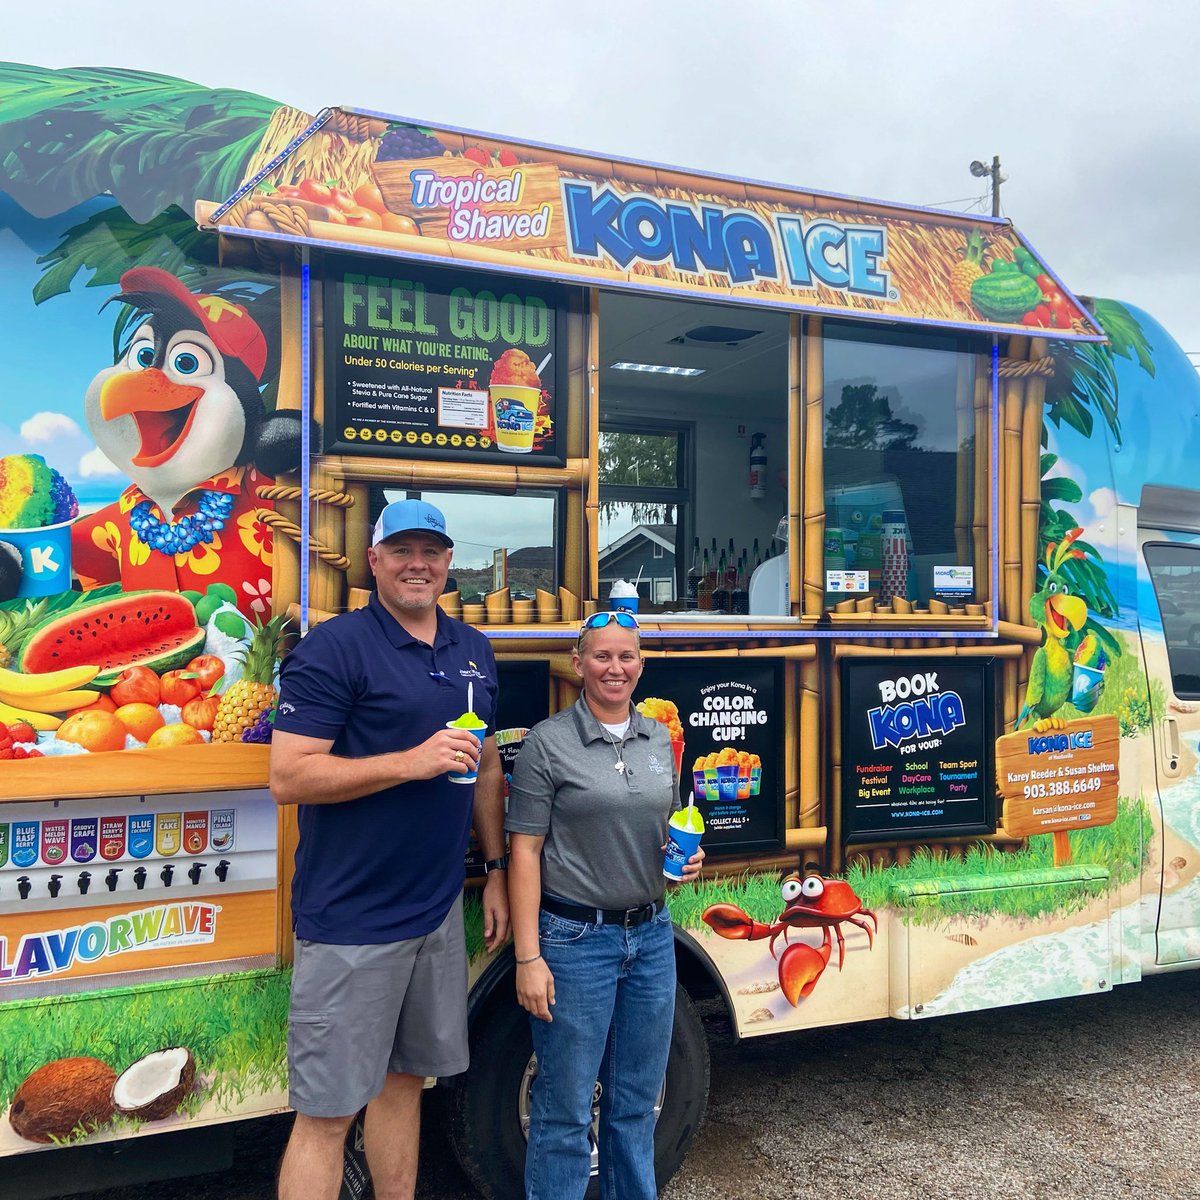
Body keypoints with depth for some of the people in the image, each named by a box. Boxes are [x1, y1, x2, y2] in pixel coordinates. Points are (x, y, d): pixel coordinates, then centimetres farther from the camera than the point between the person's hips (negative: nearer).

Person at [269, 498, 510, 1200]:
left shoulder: (474, 652, 10)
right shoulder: (333, 649, -11)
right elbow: (288, 777, -17)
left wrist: (497, 870, 15)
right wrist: (412, 761, -23)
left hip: (441, 910, 6)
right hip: (352, 923, -6)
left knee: (406, 1076, 20)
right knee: (328, 1110, 3)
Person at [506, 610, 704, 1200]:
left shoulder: (659, 737, 8)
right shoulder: (548, 742, -8)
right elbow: (525, 851, -10)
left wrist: (685, 858, -2)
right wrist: (528, 958, -14)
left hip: (652, 936, 5)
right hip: (575, 939, -5)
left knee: (637, 1102, 17)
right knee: (565, 1111, 6)